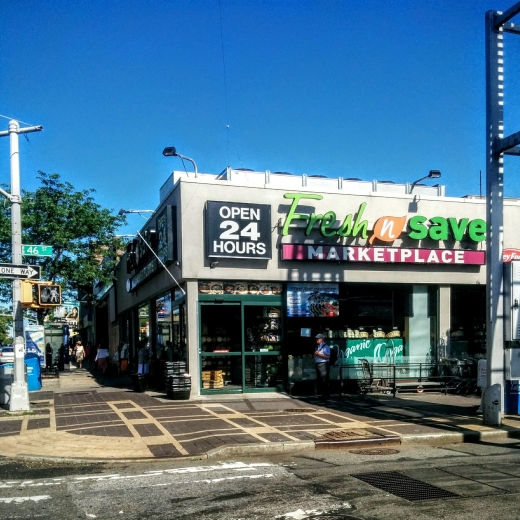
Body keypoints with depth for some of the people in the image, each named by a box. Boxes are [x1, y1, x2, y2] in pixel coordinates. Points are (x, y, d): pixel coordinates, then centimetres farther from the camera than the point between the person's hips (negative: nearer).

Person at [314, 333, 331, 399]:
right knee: (319, 381, 11)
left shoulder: (325, 347, -8)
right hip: (318, 364, 9)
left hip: (324, 365, -9)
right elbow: (315, 355, 27)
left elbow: (327, 356, -18)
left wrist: (319, 354, -20)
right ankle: (322, 394, 19)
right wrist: (315, 354, 4)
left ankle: (326, 394, -4)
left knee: (324, 381, -8)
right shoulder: (317, 346, 18)